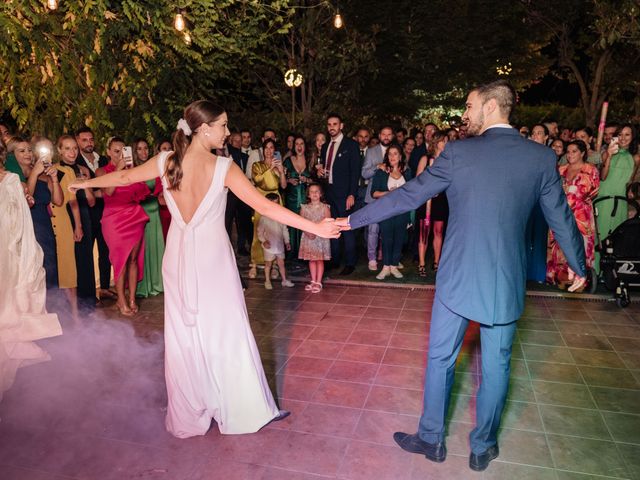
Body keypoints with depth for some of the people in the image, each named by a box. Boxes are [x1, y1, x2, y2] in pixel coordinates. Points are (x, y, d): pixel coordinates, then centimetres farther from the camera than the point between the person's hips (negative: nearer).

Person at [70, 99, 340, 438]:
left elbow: (124, 177, 11)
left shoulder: (166, 162, -5)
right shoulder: (223, 167, -17)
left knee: (184, 335, 15)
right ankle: (247, 410, 20)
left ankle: (188, 416, 32)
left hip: (179, 260, 4)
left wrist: (86, 182, 31)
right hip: (213, 259, -4)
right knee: (227, 332, 7)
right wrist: (315, 228, -20)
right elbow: (263, 206, -21)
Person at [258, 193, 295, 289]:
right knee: (268, 263, 7)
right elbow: (260, 232, -8)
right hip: (269, 246, -4)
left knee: (281, 263, 12)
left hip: (280, 245, 4)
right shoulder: (264, 218, -9)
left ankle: (284, 280, 23)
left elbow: (285, 230, 10)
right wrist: (264, 241, -18)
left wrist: (287, 241, 10)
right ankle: (267, 281, 20)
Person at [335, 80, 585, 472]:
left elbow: (409, 195, -7)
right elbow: (561, 217, 6)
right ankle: (484, 447, 32)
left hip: (457, 277, -2)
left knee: (441, 359, 14)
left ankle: (432, 439, 29)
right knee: (496, 366, 16)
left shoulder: (459, 152, -9)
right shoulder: (542, 157, -1)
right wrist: (579, 265, 23)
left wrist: (355, 219, 2)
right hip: (507, 282, 3)